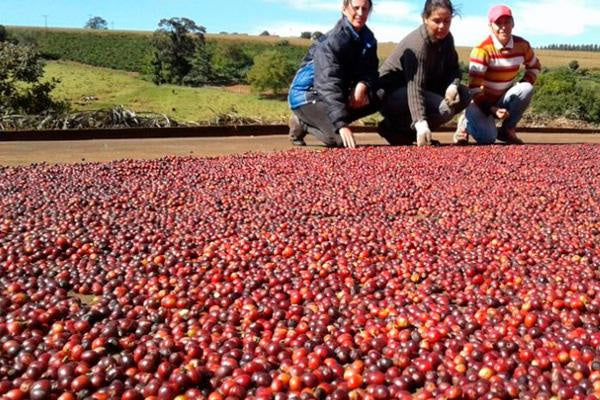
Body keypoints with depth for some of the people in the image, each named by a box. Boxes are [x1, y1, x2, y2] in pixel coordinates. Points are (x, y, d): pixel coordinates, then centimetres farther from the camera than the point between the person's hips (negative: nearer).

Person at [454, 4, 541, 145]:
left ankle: (507, 129, -7)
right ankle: (466, 123, 7)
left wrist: (524, 86, -4)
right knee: (487, 137, -29)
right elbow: (474, 87, -22)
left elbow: (534, 66, 16)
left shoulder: (522, 45, -5)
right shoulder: (482, 50, -21)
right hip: (481, 101, -5)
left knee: (527, 89, -26)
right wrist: (491, 109, -31)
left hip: (504, 99, 5)